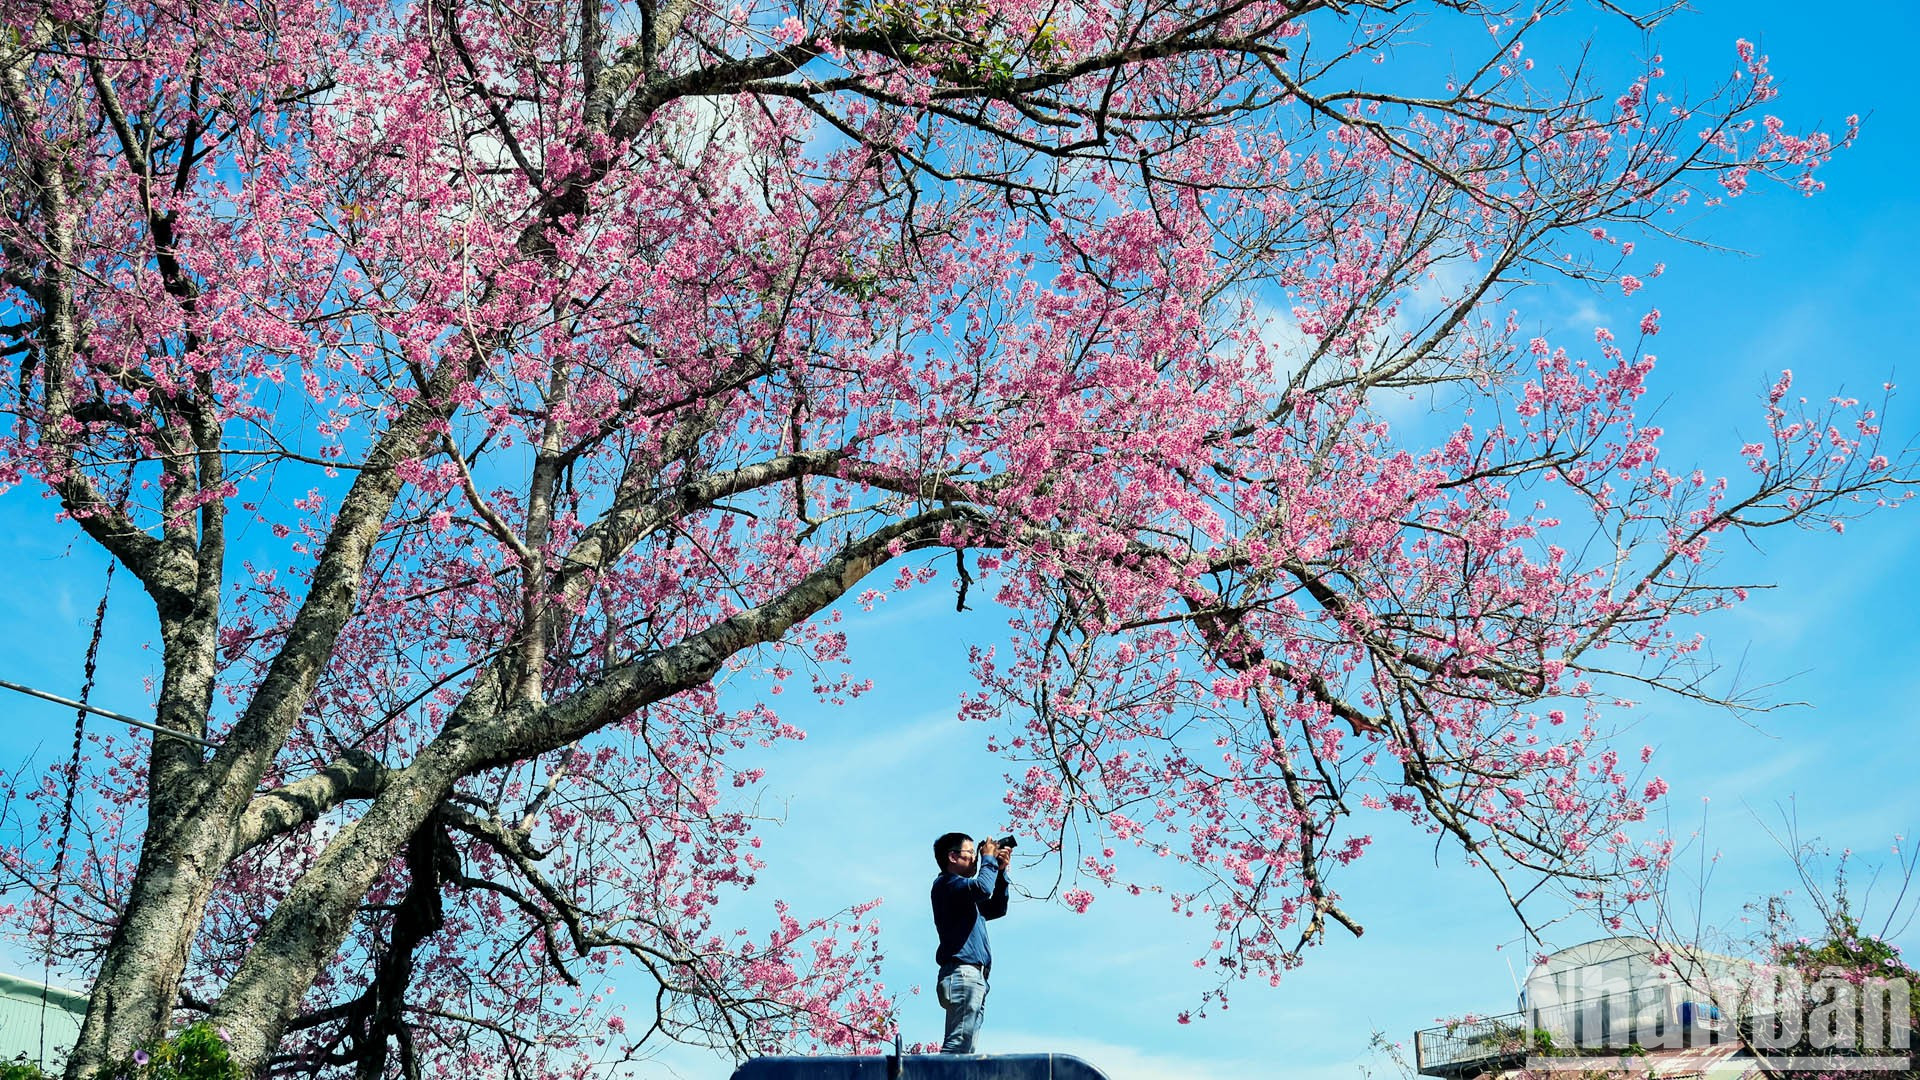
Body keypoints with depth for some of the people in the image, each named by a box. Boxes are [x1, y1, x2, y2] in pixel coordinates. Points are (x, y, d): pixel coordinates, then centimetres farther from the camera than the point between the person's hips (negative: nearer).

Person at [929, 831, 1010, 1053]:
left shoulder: (965, 896, 28)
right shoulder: (946, 883, -3)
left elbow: (996, 909, 32)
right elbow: (982, 888, -20)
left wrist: (1001, 871, 21)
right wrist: (989, 859, -2)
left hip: (974, 977, 10)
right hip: (962, 973, -10)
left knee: (964, 1048, 3)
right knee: (958, 1044, -19)